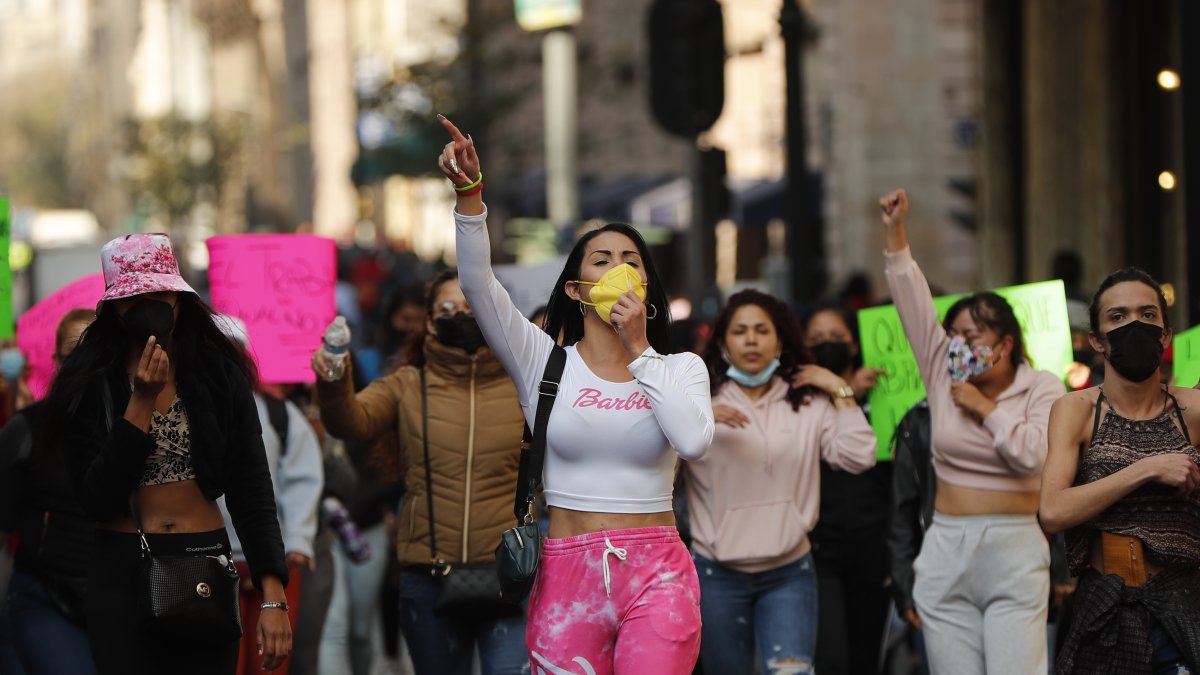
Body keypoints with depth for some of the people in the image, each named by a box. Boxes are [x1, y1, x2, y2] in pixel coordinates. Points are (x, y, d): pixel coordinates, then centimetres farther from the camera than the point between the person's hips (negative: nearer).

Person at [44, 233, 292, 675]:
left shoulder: (219, 376, -1)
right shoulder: (87, 385, -4)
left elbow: (251, 489, -4)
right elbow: (98, 500, -12)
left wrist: (273, 596, -12)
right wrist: (141, 402, -18)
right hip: (121, 572, -1)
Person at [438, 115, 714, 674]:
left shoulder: (681, 368, 7)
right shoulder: (545, 360, 5)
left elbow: (694, 441, -14)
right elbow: (478, 283, -8)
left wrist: (639, 349, -9)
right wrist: (469, 194, -22)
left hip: (657, 579, 0)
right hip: (568, 578, 0)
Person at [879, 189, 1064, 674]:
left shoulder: (1042, 388, 0)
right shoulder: (943, 375, 8)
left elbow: (1033, 454, -15)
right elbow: (914, 303, 3)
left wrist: (986, 409, -7)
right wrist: (895, 235, -3)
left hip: (1015, 557, -3)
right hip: (946, 552, 3)